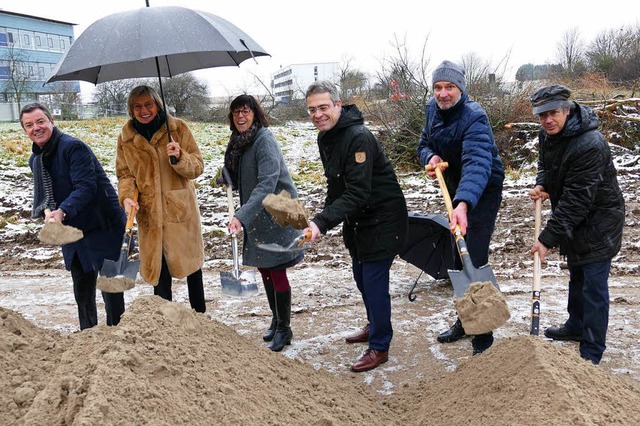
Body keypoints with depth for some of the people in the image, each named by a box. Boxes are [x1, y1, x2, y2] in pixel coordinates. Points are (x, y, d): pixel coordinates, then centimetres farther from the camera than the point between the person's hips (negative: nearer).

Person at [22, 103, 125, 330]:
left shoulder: (73, 147, -16)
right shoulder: (35, 159, 11)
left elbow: (86, 186, -24)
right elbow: (43, 194, 13)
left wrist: (62, 212, -38)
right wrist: (47, 211, -11)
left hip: (103, 227, -8)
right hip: (72, 232, 8)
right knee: (82, 291, 17)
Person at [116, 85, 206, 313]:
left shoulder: (178, 128, -4)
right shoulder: (126, 137, 3)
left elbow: (197, 167, -4)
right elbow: (125, 174, 7)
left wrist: (179, 158, -25)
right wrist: (126, 196, -13)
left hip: (180, 208, -1)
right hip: (149, 213, 1)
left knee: (190, 260, 11)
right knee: (158, 267, 6)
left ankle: (200, 314, 29)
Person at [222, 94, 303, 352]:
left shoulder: (264, 140, -20)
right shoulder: (238, 142, 7)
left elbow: (267, 183, -31)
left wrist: (242, 215, -38)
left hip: (276, 213, -8)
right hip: (256, 217, 8)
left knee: (276, 271, -2)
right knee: (264, 269, 16)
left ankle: (284, 329, 13)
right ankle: (276, 321, 34)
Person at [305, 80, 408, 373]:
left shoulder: (359, 138, -27)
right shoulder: (325, 137, 3)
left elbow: (358, 193, -32)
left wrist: (322, 222, -39)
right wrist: (323, 221, 8)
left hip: (383, 218, -9)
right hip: (357, 219, 9)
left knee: (374, 280, -6)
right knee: (361, 276, 19)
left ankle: (379, 347, 9)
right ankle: (375, 327, 40)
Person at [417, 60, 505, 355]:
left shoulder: (474, 118, -29)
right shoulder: (432, 109, -4)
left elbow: (477, 164, -44)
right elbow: (424, 142, 7)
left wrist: (463, 205, -60)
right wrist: (430, 157, -19)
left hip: (482, 191, -8)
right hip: (455, 189, 8)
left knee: (475, 261, -13)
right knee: (459, 256, 17)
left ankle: (483, 337, -2)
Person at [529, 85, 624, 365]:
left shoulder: (589, 145, -31)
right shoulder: (547, 135, -3)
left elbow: (576, 200, -31)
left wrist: (548, 238, -29)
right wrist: (542, 184, -5)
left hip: (598, 223, -9)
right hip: (574, 221, 9)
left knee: (593, 284, -4)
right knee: (576, 275, 23)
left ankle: (591, 352, 7)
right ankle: (576, 326, 42)